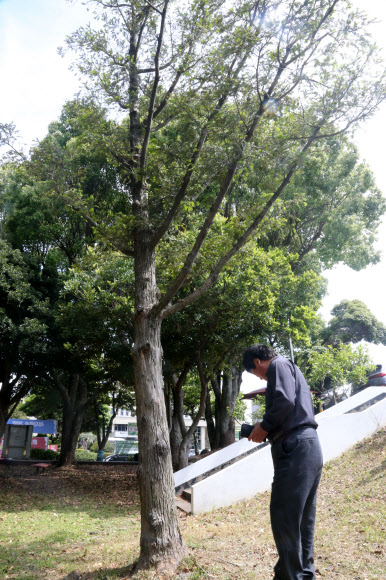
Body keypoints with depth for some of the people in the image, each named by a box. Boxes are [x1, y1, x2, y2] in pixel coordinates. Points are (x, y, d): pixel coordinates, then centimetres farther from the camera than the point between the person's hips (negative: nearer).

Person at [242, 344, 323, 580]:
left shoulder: (279, 365, -2)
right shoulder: (292, 370, 27)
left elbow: (284, 401, -19)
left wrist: (264, 427, -7)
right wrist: (269, 429, 19)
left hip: (296, 449, -10)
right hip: (310, 447, 10)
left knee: (284, 518, -7)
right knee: (303, 520, 14)